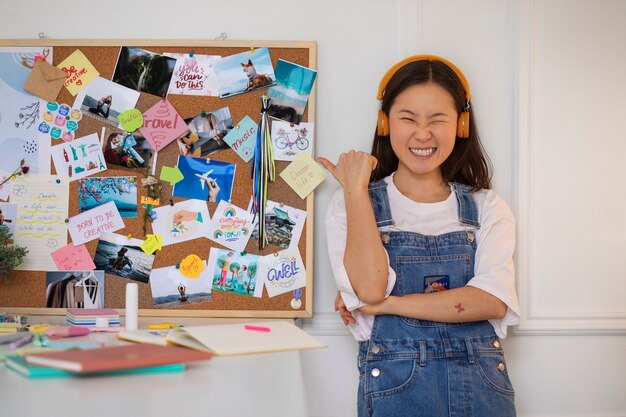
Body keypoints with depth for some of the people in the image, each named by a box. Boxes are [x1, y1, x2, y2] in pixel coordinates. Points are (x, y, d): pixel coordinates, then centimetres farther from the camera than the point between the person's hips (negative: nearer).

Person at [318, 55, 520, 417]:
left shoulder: (487, 208, 3)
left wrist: (386, 304, -14)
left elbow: (494, 301, -11)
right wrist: (355, 189, -13)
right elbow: (369, 287, -16)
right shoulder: (350, 204, -1)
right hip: (394, 386, -1)